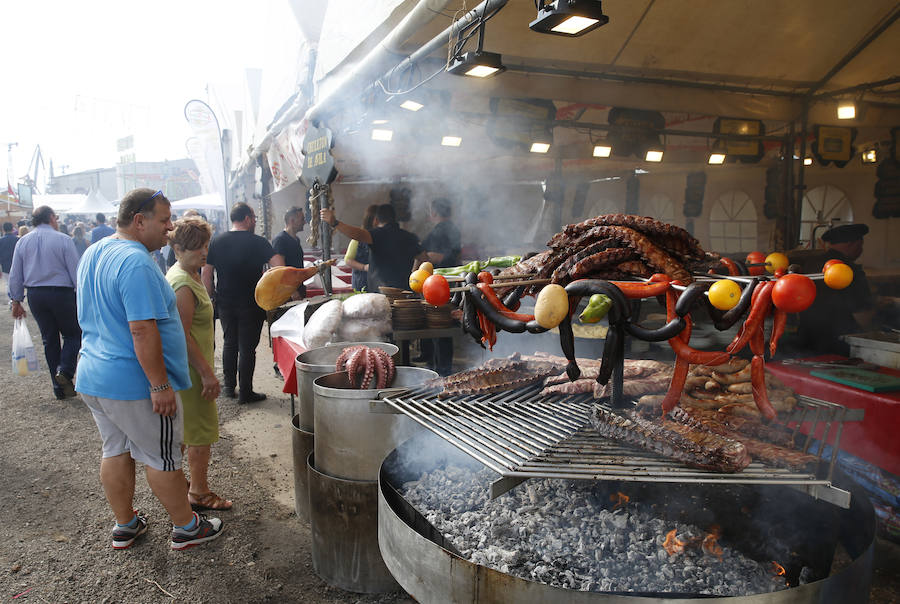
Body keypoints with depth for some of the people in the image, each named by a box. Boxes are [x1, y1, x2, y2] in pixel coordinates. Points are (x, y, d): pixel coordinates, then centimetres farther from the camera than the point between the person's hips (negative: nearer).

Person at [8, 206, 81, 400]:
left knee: (49, 339, 12)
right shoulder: (63, 240, -8)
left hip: (35, 296, 5)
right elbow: (76, 272, -10)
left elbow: (15, 275, 8)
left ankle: (60, 388, 16)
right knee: (73, 334, 10)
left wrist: (16, 300, 15)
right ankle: (65, 371, -14)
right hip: (61, 293, -5)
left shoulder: (22, 242, 7)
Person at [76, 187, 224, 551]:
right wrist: (160, 385, -23)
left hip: (91, 378, 9)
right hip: (132, 384, -9)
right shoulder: (136, 263, -22)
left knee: (115, 451, 20)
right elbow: (142, 330, -27)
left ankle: (125, 525, 34)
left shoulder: (92, 254, 10)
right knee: (161, 458, 5)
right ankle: (186, 527, 21)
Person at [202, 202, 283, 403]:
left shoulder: (216, 242, 2)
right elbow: (278, 266, -18)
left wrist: (211, 297, 11)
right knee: (247, 347, 2)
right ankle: (245, 392, 7)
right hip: (251, 304, -4)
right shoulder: (258, 242, -9)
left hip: (225, 303, 4)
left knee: (229, 343, 18)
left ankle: (229, 386, 26)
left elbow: (206, 274, 2)